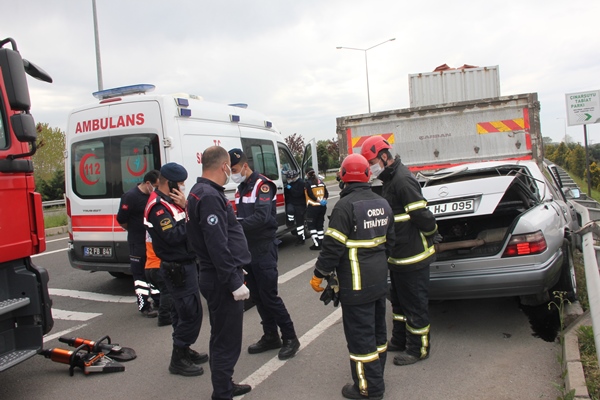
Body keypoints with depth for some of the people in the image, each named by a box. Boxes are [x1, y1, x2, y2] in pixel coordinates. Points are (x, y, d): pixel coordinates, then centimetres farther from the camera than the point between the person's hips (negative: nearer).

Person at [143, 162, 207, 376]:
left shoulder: (170, 202, 13)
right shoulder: (158, 207, -17)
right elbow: (174, 236, -27)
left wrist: (187, 207, -11)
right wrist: (188, 211, -17)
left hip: (185, 264, 10)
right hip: (177, 268, -10)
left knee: (184, 311, 18)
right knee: (191, 312, -6)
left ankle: (184, 350, 32)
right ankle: (178, 360, 6)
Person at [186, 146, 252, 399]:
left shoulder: (203, 192, 13)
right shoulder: (210, 196, -20)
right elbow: (217, 245, -25)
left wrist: (236, 270, 24)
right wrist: (234, 282, -21)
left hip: (218, 276, 11)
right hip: (222, 280, -11)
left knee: (222, 337, 21)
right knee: (227, 341, -1)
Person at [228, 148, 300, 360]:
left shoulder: (262, 185, -13)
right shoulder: (241, 188, 13)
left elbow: (262, 217, -26)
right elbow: (242, 219, 13)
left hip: (264, 249, -8)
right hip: (248, 249, 8)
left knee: (269, 296, -5)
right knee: (257, 296, 13)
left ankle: (290, 338, 9)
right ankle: (270, 337, 26)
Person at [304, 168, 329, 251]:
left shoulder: (307, 183, -7)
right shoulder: (320, 181, 12)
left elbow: (310, 195, -16)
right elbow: (326, 193, 7)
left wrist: (318, 200, -9)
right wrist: (324, 200, -6)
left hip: (312, 207, -6)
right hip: (322, 206, 6)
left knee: (311, 225, 2)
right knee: (320, 225, 15)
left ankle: (316, 244, -5)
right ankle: (321, 243, 16)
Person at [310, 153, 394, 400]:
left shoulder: (345, 206, -19)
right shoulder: (382, 203, 7)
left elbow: (333, 247, -21)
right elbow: (389, 240, 15)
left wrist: (319, 275, -10)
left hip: (356, 284, -9)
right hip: (379, 280, 9)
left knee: (360, 336, 3)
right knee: (377, 329, 20)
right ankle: (376, 377, 36)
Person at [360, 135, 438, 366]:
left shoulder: (403, 180, -22)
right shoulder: (389, 179, 11)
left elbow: (422, 215, -24)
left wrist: (431, 234, -8)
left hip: (413, 256, -11)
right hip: (398, 256, 11)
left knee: (415, 304, 5)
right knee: (398, 300, 22)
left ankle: (418, 349, 20)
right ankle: (399, 341, 38)